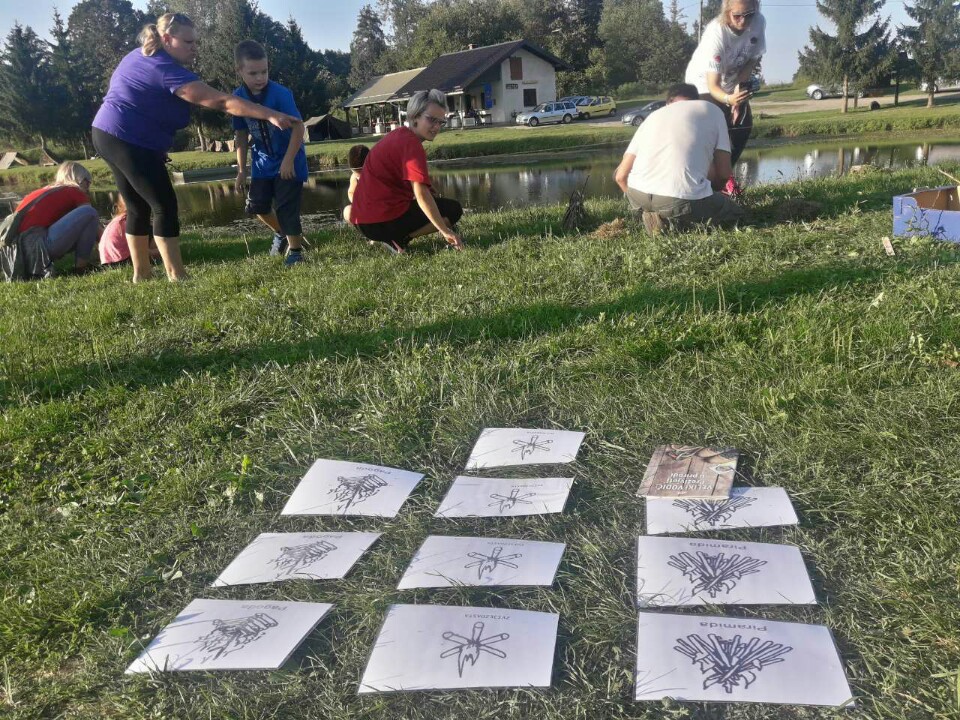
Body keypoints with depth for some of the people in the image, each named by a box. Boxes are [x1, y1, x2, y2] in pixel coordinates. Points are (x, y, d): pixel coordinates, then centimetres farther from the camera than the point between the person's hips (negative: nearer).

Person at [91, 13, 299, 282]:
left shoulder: (139, 56, 14)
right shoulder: (168, 70, -17)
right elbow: (221, 101, -26)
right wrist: (270, 115, -31)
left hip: (107, 135, 10)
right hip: (131, 143, -10)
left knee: (138, 207, 14)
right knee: (164, 205, -7)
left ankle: (141, 275, 18)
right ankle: (176, 277, -8)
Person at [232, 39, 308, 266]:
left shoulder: (280, 94, -21)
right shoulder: (238, 97, -6)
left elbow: (298, 127, -21)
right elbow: (241, 135, 3)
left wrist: (289, 160, -24)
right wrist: (241, 169, 4)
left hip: (288, 160, -5)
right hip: (263, 161, 5)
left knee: (285, 205, -8)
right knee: (257, 205, 7)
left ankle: (296, 249, 7)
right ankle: (281, 233, 34)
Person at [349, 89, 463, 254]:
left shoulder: (399, 135, 15)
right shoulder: (412, 144, -15)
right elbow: (421, 194, -24)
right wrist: (445, 230, -22)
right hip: (384, 221, -9)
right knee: (453, 209, 1)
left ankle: (392, 237, 10)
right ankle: (398, 240, -8)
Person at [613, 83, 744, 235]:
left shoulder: (654, 115, 26)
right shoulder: (712, 110, 19)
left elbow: (621, 176, 19)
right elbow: (723, 173, 12)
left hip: (638, 194, 3)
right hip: (683, 199, -3)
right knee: (735, 213, 25)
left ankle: (657, 215, 10)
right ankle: (676, 217, 0)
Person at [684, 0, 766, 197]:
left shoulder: (758, 22, -24)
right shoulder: (716, 34, -37)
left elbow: (754, 58, -8)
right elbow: (713, 85, -40)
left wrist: (740, 87, -22)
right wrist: (729, 99, -60)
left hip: (734, 82, 5)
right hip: (704, 81, -5)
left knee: (744, 126, 0)